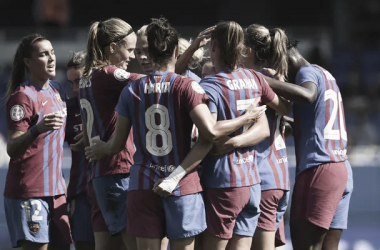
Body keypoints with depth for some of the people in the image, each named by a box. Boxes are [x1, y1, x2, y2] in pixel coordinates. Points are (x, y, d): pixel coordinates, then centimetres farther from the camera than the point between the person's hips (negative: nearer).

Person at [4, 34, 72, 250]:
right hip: (29, 191, -8)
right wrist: (38, 129, -35)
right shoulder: (23, 96, -12)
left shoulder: (56, 89, 12)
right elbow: (12, 148, -20)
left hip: (55, 189, 8)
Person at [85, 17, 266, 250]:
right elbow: (210, 131, -17)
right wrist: (246, 118, -3)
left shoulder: (132, 90, 4)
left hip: (143, 187, 2)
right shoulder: (187, 86, -6)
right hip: (182, 187, -2)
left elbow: (117, 144, 9)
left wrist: (100, 149, 31)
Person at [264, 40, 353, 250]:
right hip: (342, 168, 9)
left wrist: (264, 81, -29)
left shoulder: (307, 72, -4)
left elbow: (307, 95, -27)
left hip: (319, 169, -9)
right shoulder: (326, 75, 24)